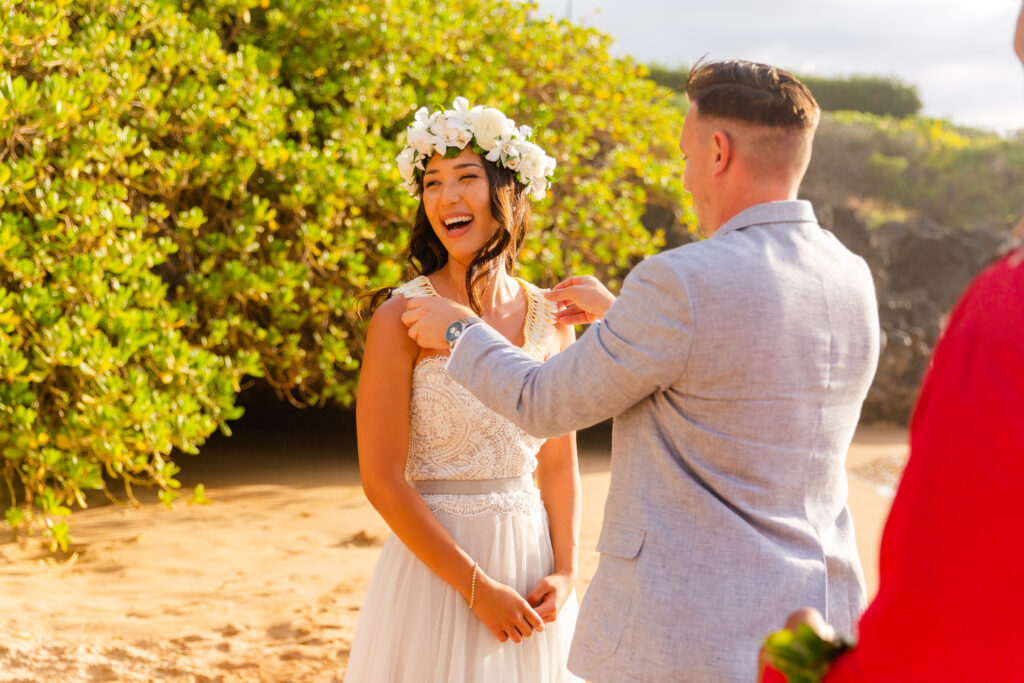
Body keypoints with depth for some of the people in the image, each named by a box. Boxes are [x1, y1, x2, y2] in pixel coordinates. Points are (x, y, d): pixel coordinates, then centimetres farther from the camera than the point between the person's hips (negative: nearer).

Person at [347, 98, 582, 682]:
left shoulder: (549, 317, 3)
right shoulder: (402, 317, -10)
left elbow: (560, 466, 10)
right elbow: (383, 480, -13)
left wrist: (566, 573, -3)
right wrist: (477, 587, -15)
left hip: (532, 562, 4)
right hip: (436, 566, -4)